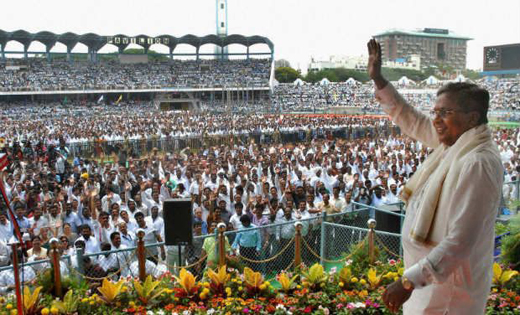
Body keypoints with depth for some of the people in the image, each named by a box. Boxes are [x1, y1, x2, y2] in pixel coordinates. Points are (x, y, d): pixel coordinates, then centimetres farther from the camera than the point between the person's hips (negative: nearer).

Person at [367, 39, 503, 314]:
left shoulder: (477, 164, -26)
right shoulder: (452, 142, 2)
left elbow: (460, 242, -29)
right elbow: (411, 121, 16)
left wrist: (409, 281, -28)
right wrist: (378, 79, 12)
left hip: (448, 288, -9)